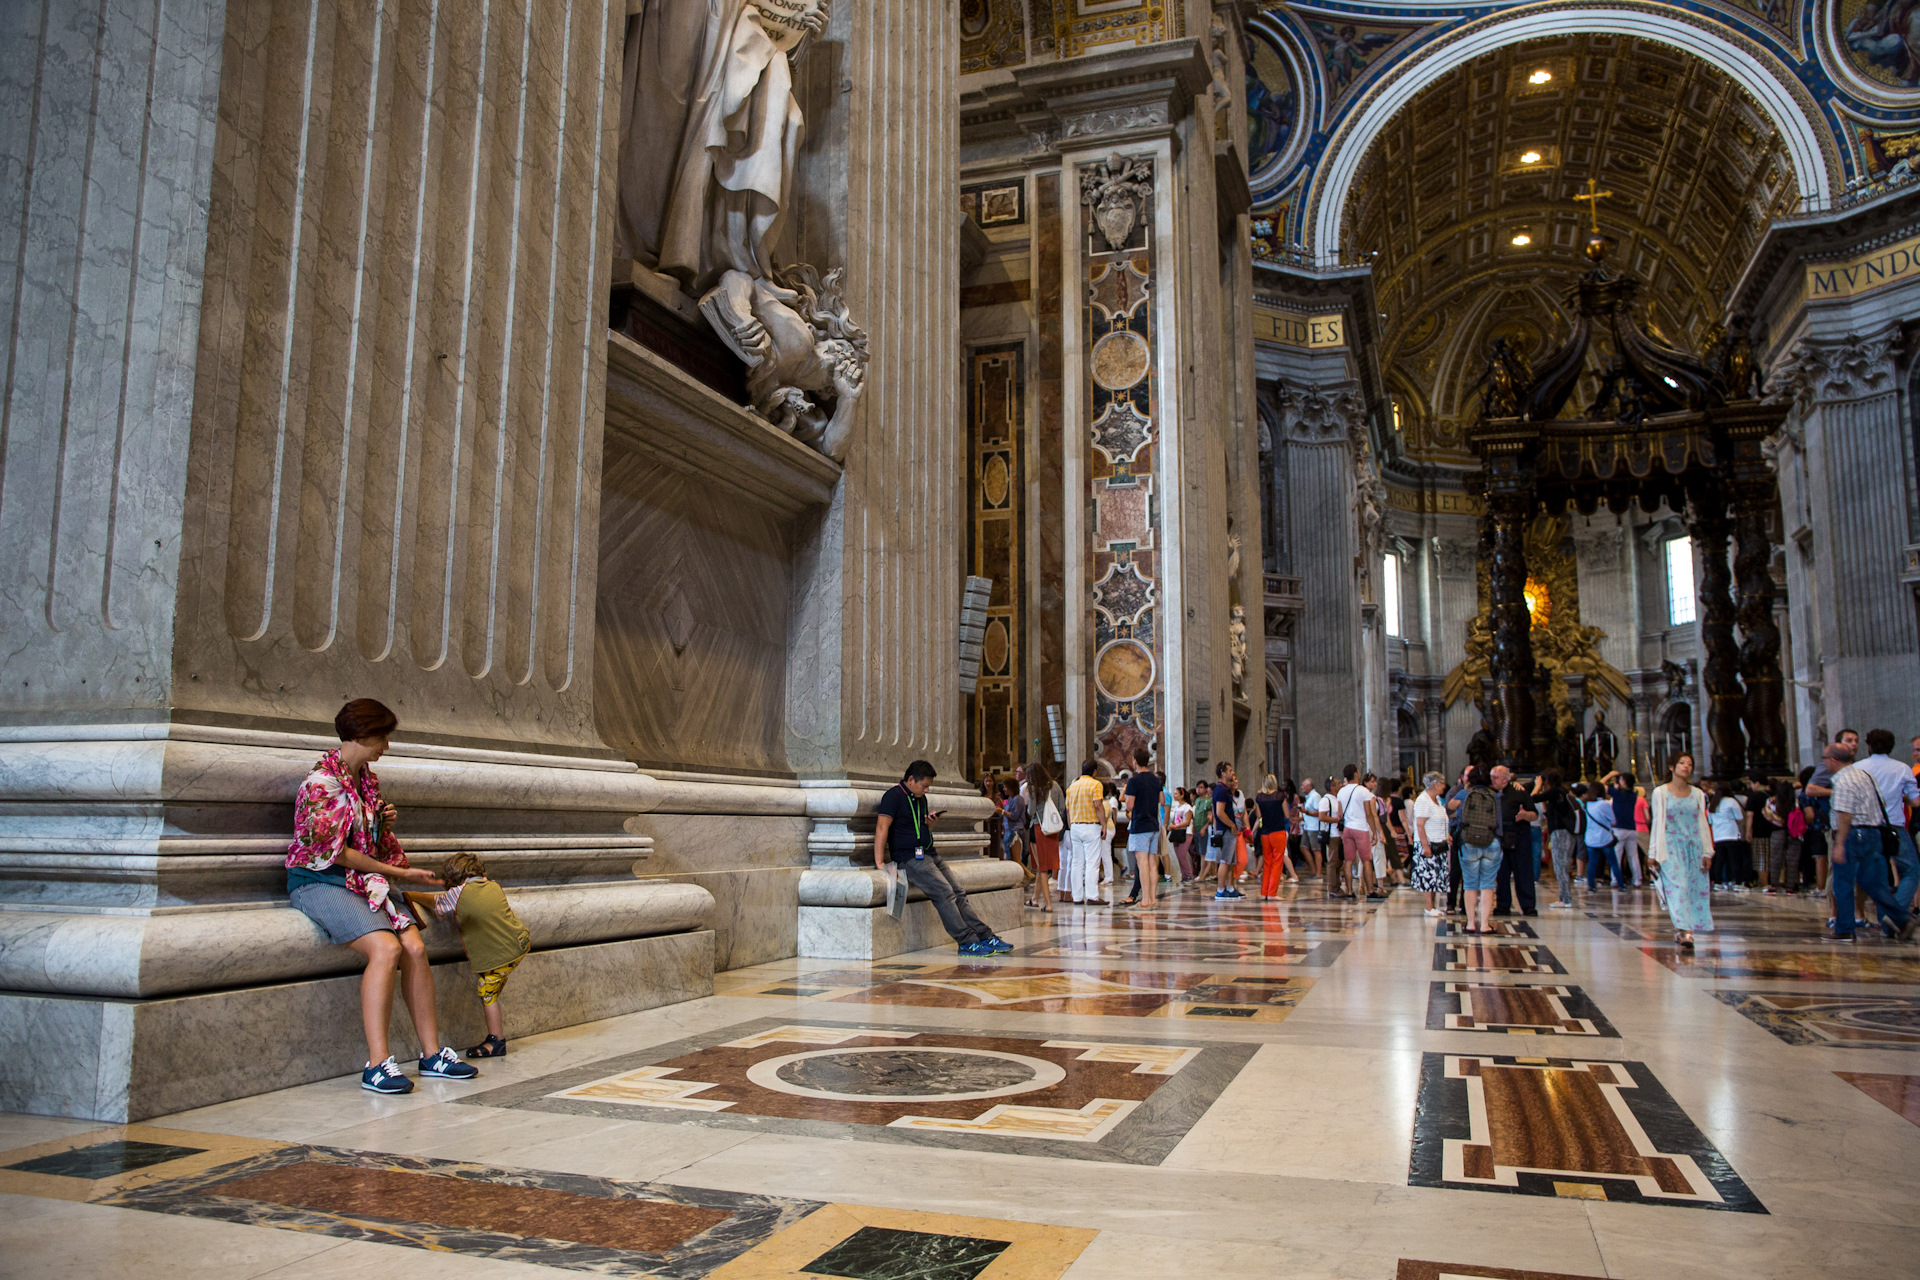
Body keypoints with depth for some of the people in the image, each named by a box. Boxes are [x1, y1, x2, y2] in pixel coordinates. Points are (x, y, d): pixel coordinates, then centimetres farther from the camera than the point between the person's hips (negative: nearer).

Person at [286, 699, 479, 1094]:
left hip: (364, 880, 7)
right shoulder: (323, 782, -14)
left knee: (415, 947, -16)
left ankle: (432, 1053, -8)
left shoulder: (365, 778, 14)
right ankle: (376, 1064, -25)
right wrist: (399, 873, -12)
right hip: (318, 882, -7)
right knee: (386, 948, -29)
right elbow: (333, 850, -16)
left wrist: (384, 821, 5)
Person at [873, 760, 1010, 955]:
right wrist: (879, 863, -26)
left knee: (958, 893, 0)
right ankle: (967, 942, -18)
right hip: (910, 857, -9)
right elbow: (882, 827, -19)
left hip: (930, 854, 9)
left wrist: (929, 824, 6)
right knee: (944, 892, -21)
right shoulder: (894, 796, -9)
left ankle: (986, 938, 0)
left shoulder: (921, 799, 19)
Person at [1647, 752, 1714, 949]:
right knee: (1677, 886, -13)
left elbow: (1703, 823, 10)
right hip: (1671, 846, -4)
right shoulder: (1660, 792, 2)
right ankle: (1684, 931, -20)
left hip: (1694, 846, 4)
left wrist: (1707, 852, 5)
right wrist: (1653, 853, 0)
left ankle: (1680, 930, 12)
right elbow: (1657, 822, 2)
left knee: (1695, 888, 2)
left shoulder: (1697, 794, 10)